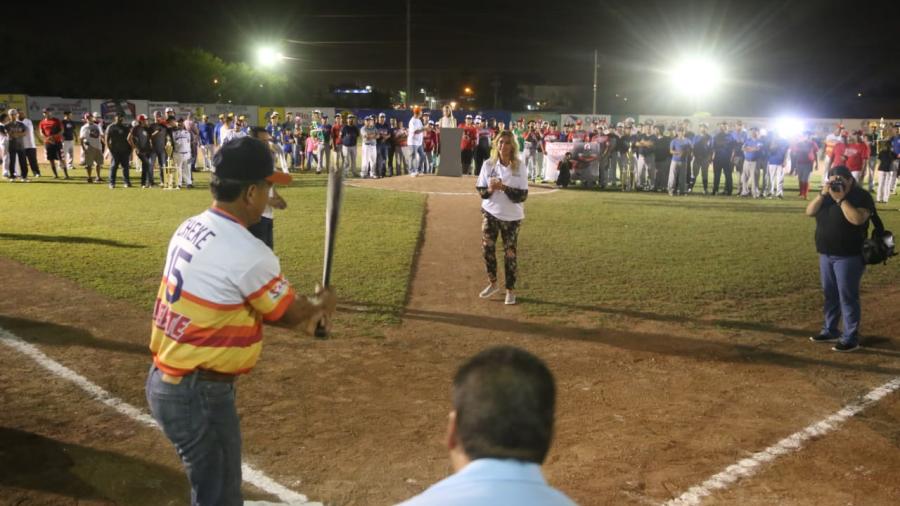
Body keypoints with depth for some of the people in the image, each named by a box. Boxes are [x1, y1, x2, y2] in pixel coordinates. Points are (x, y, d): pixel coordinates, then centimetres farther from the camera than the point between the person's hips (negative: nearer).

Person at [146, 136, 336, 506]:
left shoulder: (190, 229, 3)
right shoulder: (248, 253, -24)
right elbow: (290, 312, -8)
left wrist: (302, 315, 13)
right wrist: (320, 303, 13)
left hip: (167, 382, 9)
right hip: (199, 394, -9)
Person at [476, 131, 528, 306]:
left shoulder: (519, 167, -9)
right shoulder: (488, 164, -3)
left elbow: (523, 195, -12)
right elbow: (480, 190, 1)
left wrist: (504, 188, -25)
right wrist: (490, 189, -21)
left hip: (512, 216, -2)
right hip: (490, 213, 2)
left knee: (510, 253, 2)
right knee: (487, 248, 0)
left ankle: (510, 290, 16)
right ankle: (493, 283, 22)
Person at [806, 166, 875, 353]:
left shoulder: (862, 196, -9)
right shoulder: (828, 195, 11)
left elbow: (857, 219, -25)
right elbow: (810, 212, 1)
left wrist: (841, 199, -22)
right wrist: (823, 194, -11)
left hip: (849, 256, -7)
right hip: (826, 254, 7)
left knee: (848, 296, -6)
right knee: (830, 294, 14)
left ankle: (851, 338, -2)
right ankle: (830, 331, 25)